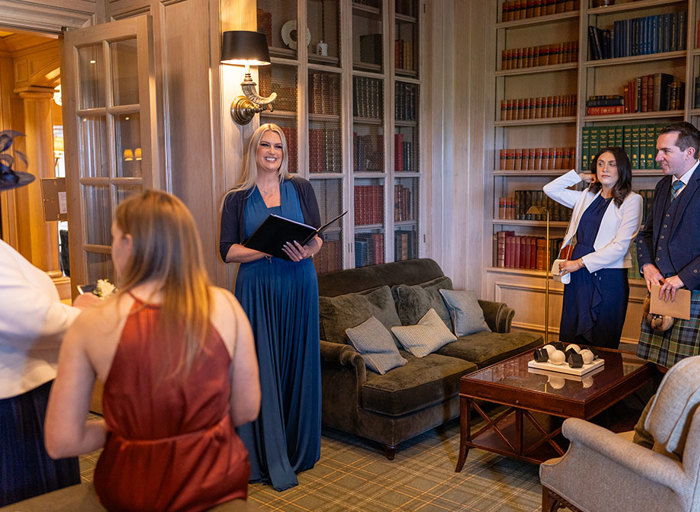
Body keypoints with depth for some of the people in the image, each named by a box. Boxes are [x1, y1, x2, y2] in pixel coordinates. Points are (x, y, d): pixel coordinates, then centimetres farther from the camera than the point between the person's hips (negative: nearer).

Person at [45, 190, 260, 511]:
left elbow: (61, 442, -10)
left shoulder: (93, 324, -14)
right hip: (217, 483, 1)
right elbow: (247, 410, -4)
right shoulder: (225, 307, -11)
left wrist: (123, 430, 6)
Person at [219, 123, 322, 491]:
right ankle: (269, 459, 10)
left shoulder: (300, 188, 9)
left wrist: (307, 249, -18)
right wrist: (267, 249, -17)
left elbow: (318, 236, 5)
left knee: (298, 364, 5)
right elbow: (227, 250, -1)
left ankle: (298, 450, 21)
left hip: (298, 286, 1)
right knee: (262, 368, -1)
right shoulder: (237, 199, 6)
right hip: (256, 290, -1)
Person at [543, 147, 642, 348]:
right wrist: (581, 176, 12)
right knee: (569, 341, 7)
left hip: (608, 278, -5)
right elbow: (550, 189, 18)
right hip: (577, 276, 5)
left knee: (601, 347, 1)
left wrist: (580, 262, -11)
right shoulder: (587, 197, 14)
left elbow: (620, 246, -10)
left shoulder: (631, 200, -3)